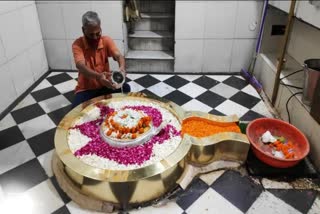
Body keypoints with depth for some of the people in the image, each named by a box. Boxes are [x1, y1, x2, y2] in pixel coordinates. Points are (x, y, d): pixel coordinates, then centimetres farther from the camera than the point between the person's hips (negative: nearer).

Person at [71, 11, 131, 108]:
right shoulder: (77, 44, -14)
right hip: (86, 89, -2)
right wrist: (98, 76, -51)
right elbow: (81, 66, -29)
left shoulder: (106, 40, -5)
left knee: (125, 88, -26)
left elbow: (118, 55, -22)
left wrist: (122, 68, -48)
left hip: (105, 86, 2)